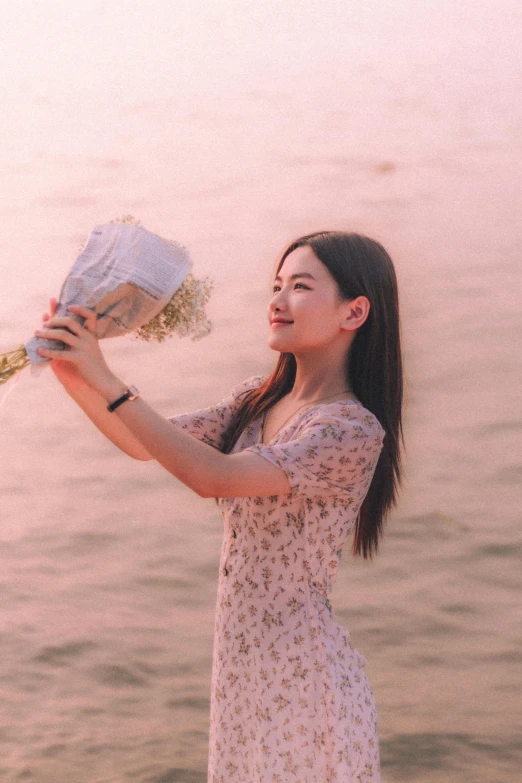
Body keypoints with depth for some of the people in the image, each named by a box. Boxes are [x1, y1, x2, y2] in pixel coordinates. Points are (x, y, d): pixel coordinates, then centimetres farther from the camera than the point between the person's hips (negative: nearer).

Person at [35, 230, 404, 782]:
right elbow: (145, 445, 8)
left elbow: (211, 475, -27)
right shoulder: (258, 399, 6)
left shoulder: (355, 430, -19)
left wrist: (107, 382, -26)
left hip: (302, 677, -7)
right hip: (242, 662, 7)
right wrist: (74, 375, -8)